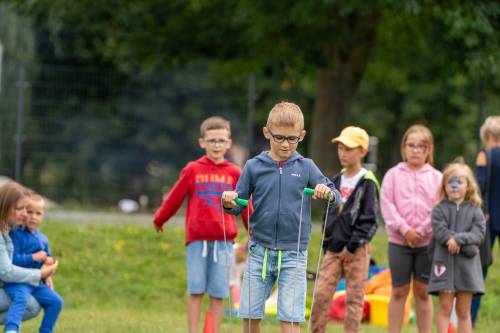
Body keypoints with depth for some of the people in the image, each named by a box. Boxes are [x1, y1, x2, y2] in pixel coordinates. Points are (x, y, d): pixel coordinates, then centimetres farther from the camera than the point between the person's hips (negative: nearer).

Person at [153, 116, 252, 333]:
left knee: (218, 292, 2)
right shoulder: (193, 170, 2)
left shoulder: (234, 173, 6)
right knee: (196, 290, 1)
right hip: (196, 239, -1)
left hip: (223, 240, 1)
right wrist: (159, 220, 22)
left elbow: (246, 207, 12)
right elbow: (174, 198, 13)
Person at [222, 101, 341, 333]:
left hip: (293, 254, -1)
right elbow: (240, 205, 6)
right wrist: (229, 203, -16)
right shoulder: (254, 167, 2)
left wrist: (328, 193, -26)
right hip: (260, 250, 1)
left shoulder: (306, 167, 1)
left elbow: (335, 196, -4)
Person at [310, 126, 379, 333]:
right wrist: (327, 243, 10)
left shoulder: (367, 183, -6)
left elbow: (369, 221, -10)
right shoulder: (337, 181, 12)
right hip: (334, 249, 5)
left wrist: (352, 246, -14)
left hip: (356, 251, -5)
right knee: (321, 294, -3)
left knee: (354, 298, -1)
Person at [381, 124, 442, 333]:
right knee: (399, 291, 4)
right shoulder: (393, 175, 3)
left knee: (423, 291, 6)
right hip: (398, 241, 0)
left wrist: (421, 231, -13)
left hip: (427, 242, 0)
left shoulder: (436, 177, 4)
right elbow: (387, 205, -4)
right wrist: (404, 229, -14)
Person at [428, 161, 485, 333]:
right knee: (445, 308, -2)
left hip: (467, 267, 2)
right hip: (445, 263, -2)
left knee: (464, 311, 8)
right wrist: (467, 246, -17)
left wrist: (458, 239, -21)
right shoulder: (439, 209, 1)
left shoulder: (474, 211, 6)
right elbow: (440, 232, -12)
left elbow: (478, 234, -6)